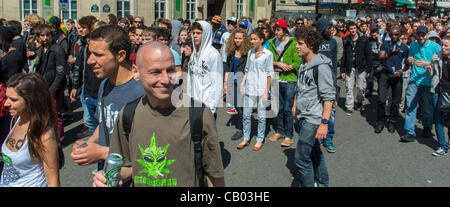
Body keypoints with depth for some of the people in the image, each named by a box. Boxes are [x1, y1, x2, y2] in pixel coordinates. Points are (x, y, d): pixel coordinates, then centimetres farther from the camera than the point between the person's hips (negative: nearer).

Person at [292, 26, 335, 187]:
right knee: (314, 153, 20)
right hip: (302, 117, 9)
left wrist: (324, 122, -25)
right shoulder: (303, 64, 10)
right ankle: (322, 183, 36)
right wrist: (295, 105, 28)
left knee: (301, 157, -8)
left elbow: (329, 96, -22)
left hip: (313, 119, -9)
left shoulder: (321, 66, -17)